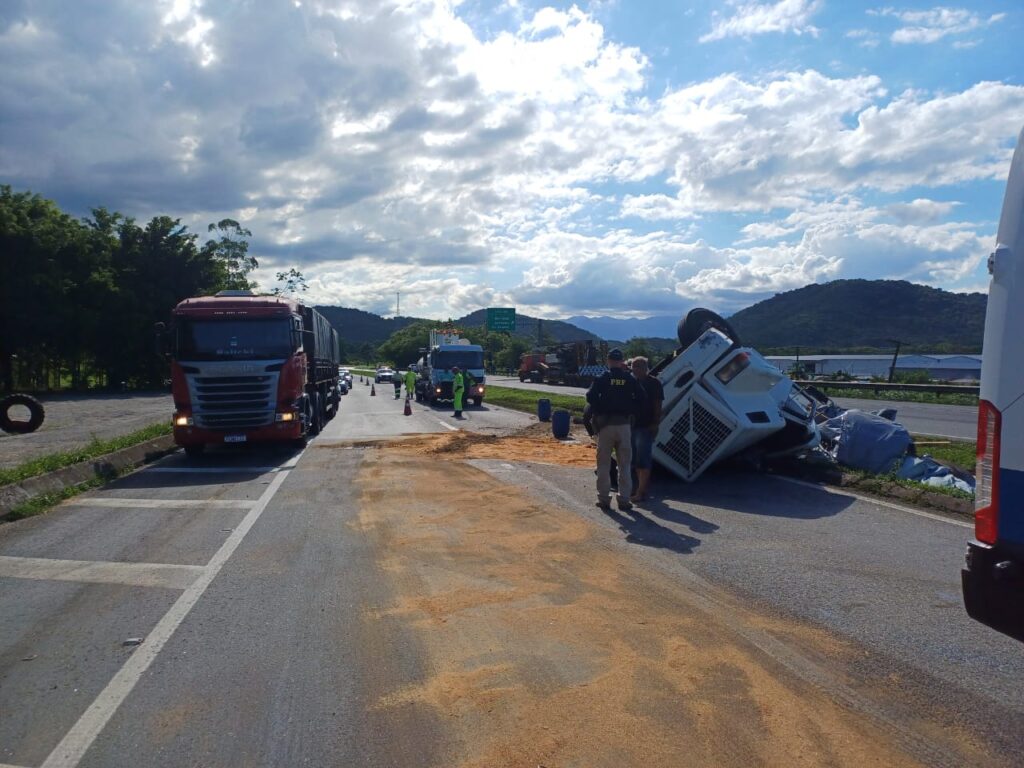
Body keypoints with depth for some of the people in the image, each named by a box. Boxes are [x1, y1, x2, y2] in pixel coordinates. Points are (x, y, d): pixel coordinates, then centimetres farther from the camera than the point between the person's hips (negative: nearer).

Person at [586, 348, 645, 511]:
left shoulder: (602, 378, -2)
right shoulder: (629, 379, 3)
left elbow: (590, 396, -10)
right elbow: (640, 397, -2)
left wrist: (599, 411, 3)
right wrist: (632, 412, 8)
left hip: (605, 424, -1)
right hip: (624, 424, 1)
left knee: (604, 463, 7)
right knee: (625, 464, 8)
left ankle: (604, 499, 8)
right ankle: (624, 499, 8)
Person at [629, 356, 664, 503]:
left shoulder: (654, 383, -4)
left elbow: (658, 405, -7)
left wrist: (655, 424, -14)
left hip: (646, 426, -6)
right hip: (632, 425, 7)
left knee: (642, 459, -7)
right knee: (635, 459, 12)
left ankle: (641, 491, -5)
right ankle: (642, 485, 25)